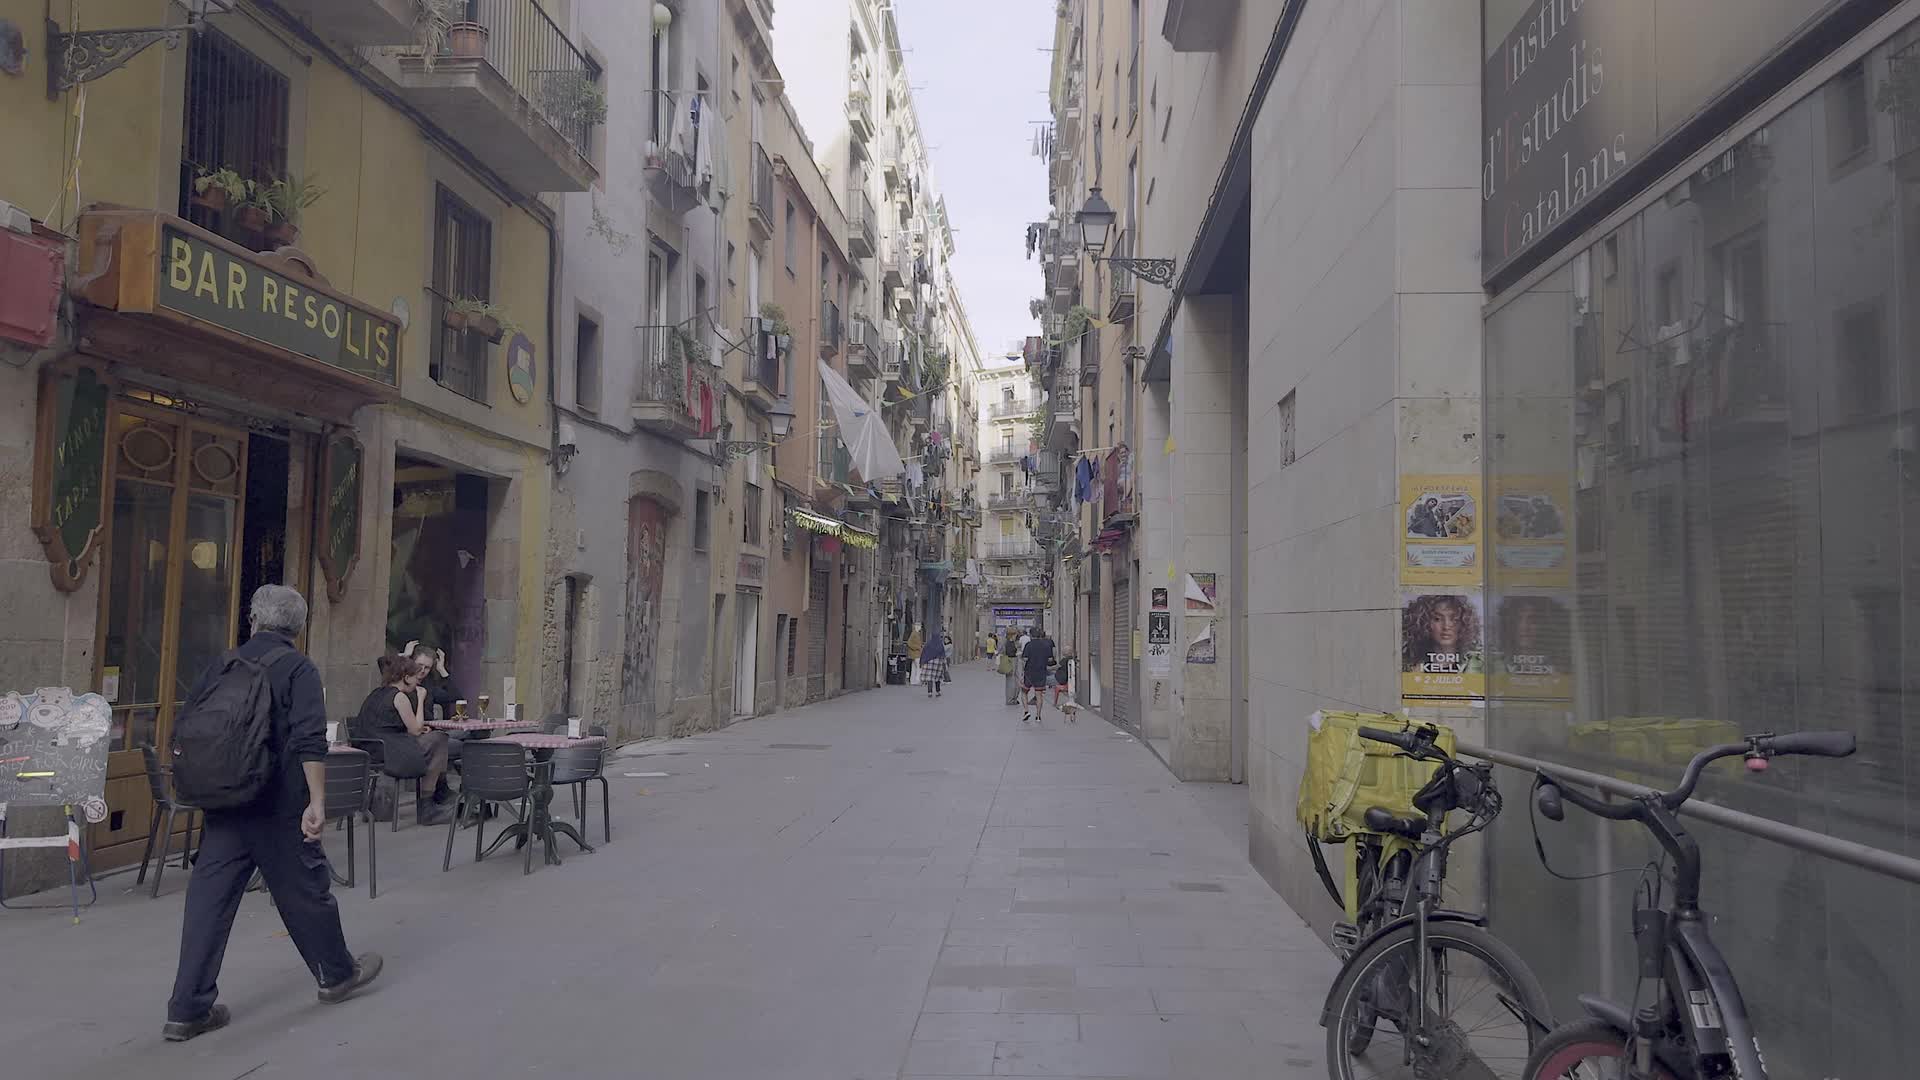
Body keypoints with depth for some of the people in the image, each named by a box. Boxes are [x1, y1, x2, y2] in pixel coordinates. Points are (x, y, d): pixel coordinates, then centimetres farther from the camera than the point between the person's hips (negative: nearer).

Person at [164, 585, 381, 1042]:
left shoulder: (223, 665, 8)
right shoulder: (298, 669, -7)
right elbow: (310, 742, -18)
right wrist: (317, 802, -19)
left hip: (223, 804, 4)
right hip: (277, 807, -4)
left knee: (209, 899, 4)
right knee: (305, 888, 11)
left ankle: (188, 1009, 4)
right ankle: (338, 974, 29)